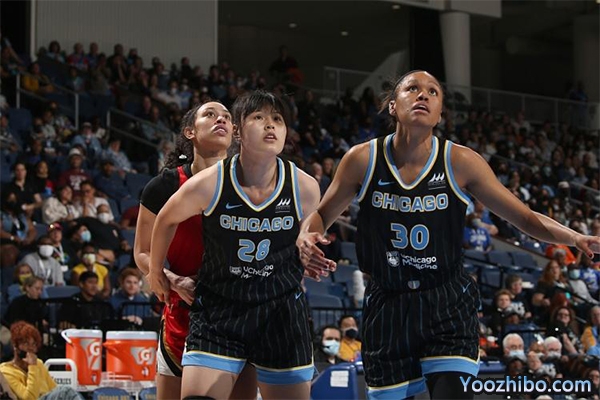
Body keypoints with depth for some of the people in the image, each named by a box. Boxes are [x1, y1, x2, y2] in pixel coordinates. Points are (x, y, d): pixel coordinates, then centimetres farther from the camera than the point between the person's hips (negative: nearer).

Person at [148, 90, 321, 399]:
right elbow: (166, 220, 6)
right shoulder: (208, 185, -15)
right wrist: (156, 273, 18)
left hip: (281, 312, 2)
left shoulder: (305, 188, -10)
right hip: (217, 310, -2)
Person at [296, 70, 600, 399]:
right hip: (387, 307, 1)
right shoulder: (363, 159, -7)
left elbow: (526, 218, -4)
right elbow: (322, 216, 6)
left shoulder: (459, 162, -9)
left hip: (447, 305, -1)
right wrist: (307, 238, -18)